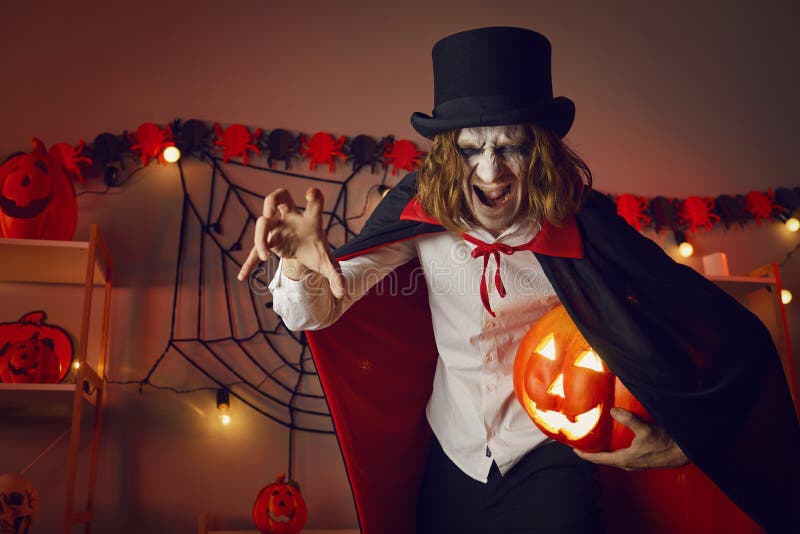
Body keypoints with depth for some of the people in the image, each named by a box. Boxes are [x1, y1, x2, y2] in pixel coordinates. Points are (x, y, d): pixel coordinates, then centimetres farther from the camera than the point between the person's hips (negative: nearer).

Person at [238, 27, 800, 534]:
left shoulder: (578, 226, -20)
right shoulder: (422, 218, -16)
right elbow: (320, 310, -23)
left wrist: (677, 441, -21)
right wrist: (303, 267, -44)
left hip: (547, 462, -3)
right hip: (450, 462, 3)